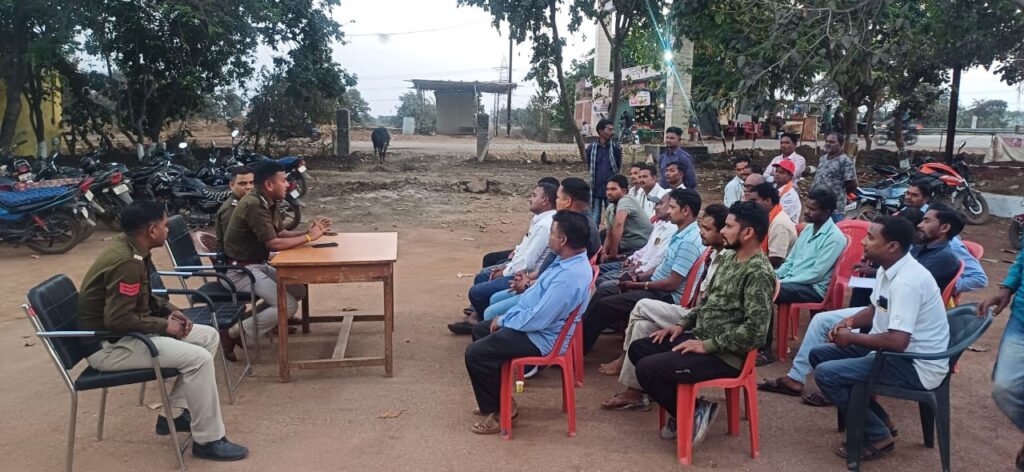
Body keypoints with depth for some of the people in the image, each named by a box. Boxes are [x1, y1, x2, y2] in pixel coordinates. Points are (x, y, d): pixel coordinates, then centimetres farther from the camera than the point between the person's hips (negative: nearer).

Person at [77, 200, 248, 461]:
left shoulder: (130, 249, 6)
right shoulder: (128, 262, -25)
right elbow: (118, 320, -28)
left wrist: (170, 310, 3)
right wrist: (164, 325, -17)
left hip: (123, 332, 10)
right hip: (108, 345, -10)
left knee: (209, 336, 8)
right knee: (199, 358, -23)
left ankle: (176, 413, 12)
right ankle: (208, 440, -11)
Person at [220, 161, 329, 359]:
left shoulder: (268, 202, 6)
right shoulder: (254, 205, -24)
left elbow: (280, 234, 10)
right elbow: (274, 244, -27)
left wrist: (308, 232, -6)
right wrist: (308, 237, -19)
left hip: (258, 265, 9)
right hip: (240, 270, -9)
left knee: (299, 291, 6)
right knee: (289, 305, -19)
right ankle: (234, 332, -9)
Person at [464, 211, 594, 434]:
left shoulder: (570, 277, -31)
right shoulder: (569, 260, 2)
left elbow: (537, 320, -30)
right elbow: (538, 293, 15)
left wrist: (504, 320, -13)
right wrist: (507, 318, 7)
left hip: (542, 338, -11)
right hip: (536, 322, 11)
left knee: (475, 354, -15)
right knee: (480, 331, 20)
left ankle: (498, 409, 4)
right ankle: (496, 399, 26)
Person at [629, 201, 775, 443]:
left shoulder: (758, 273, -20)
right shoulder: (728, 257, 9)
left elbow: (755, 329, -27)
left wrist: (707, 345, -21)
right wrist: (682, 325, 9)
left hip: (725, 355, -10)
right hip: (701, 336, 10)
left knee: (647, 369, -20)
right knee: (638, 349, 7)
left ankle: (694, 412, 1)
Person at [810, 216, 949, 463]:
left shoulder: (907, 281, -27)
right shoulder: (888, 269, 4)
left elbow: (897, 342, -34)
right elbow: (876, 309, 21)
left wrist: (852, 338, -19)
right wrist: (850, 321, 1)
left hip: (916, 366, -10)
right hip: (895, 351, 10)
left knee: (826, 373, -20)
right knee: (818, 354, 10)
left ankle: (878, 436, -2)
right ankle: (876, 418, 15)